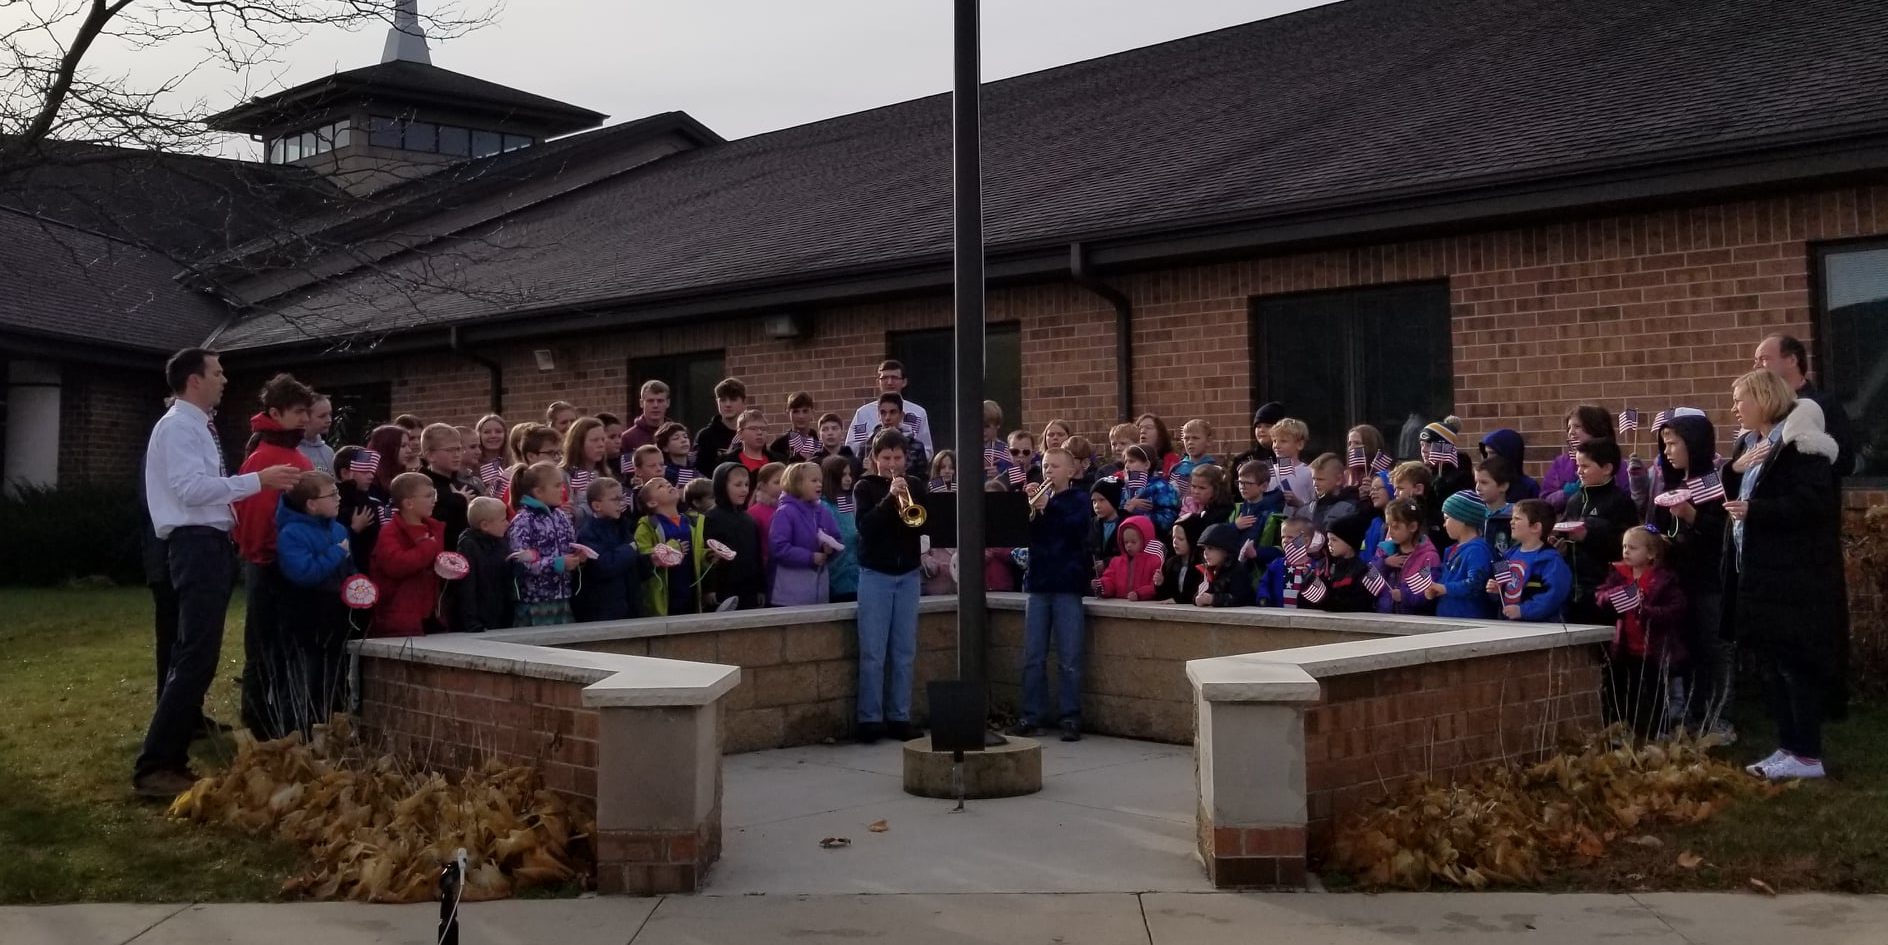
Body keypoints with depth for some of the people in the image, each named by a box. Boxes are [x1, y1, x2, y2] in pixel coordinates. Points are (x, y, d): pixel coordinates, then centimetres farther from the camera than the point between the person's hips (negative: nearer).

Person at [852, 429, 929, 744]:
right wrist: (890, 497, -23)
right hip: (875, 575, -3)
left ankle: (900, 717, 11)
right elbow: (865, 527, -15)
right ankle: (870, 719, 2)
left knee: (904, 652, 5)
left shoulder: (915, 486, 9)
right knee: (873, 653, -3)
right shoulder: (865, 487, 0)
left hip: (908, 575, 3)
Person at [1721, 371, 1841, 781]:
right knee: (1771, 664, 12)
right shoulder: (1749, 444, 15)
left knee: (1796, 663, -5)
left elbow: (1811, 503, -21)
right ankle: (1788, 747, 19)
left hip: (1794, 578, -9)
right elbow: (1728, 497, 14)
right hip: (1759, 574, 9)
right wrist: (1735, 468, -4)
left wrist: (1752, 510, -23)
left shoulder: (1799, 443, -13)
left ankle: (1808, 756, 0)